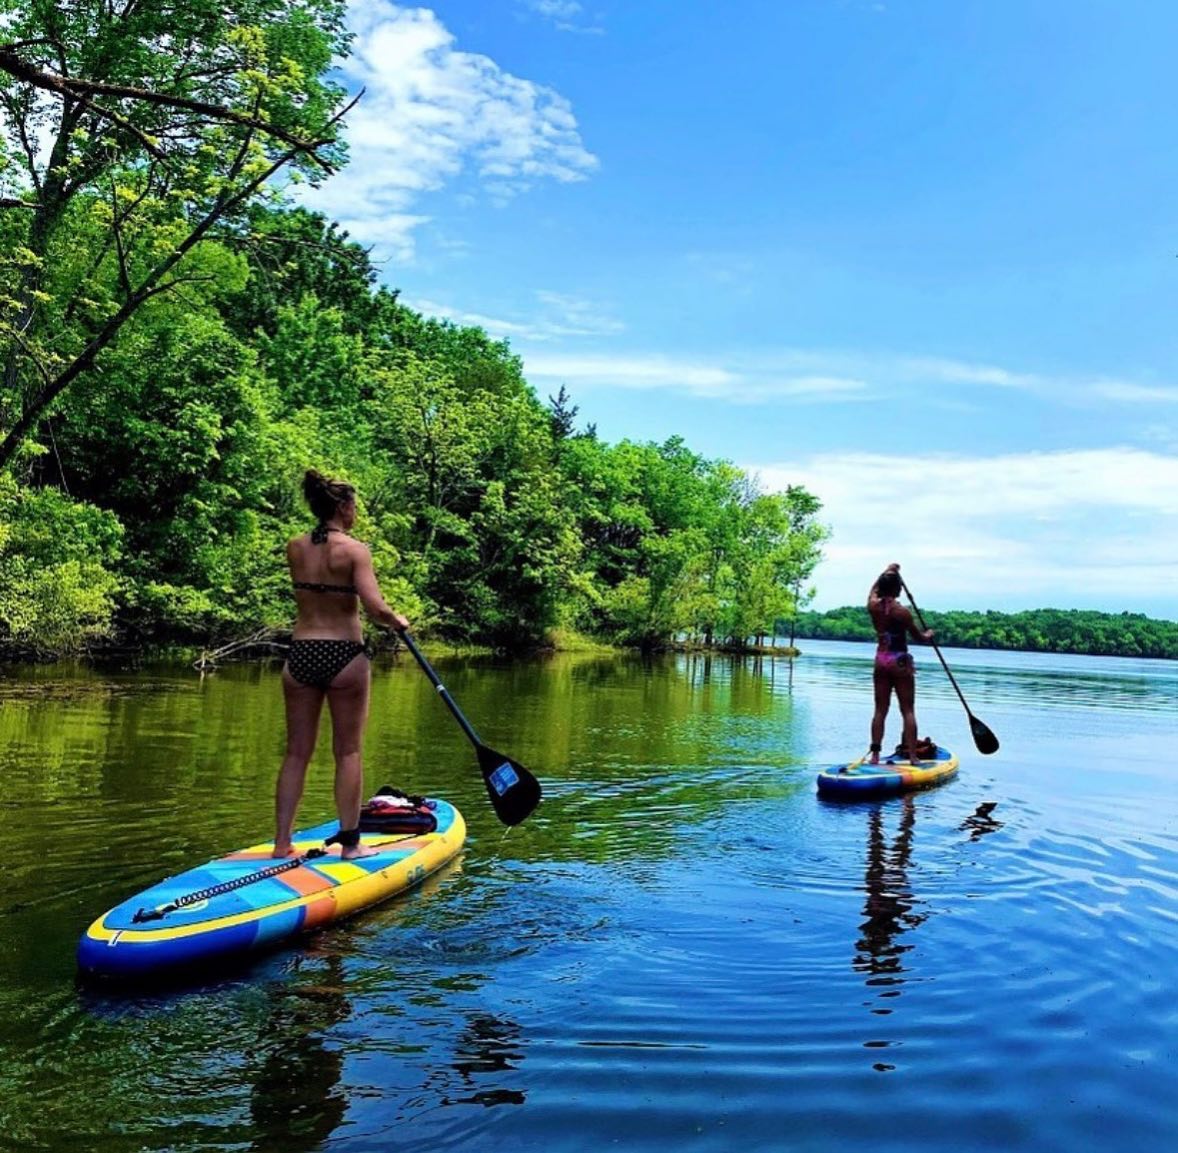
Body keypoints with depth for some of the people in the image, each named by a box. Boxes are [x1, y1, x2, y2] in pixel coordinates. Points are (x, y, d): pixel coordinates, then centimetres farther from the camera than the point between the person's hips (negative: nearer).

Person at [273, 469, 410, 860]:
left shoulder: (294, 549, 5)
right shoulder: (355, 549, -10)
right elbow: (376, 609, -18)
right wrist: (398, 621, 1)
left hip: (300, 655, 4)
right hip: (344, 655, -4)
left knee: (296, 753, 11)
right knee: (348, 752, 7)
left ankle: (281, 843, 14)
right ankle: (350, 842, 13)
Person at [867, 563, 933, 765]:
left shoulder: (873, 606, -2)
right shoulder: (902, 611, -15)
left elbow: (874, 589, 23)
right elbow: (917, 637, -1)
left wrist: (886, 572, 35)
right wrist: (928, 635, 21)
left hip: (881, 661, 5)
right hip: (900, 662, -4)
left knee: (880, 710, 8)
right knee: (908, 710, 1)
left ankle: (875, 754, 5)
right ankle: (912, 754, 0)